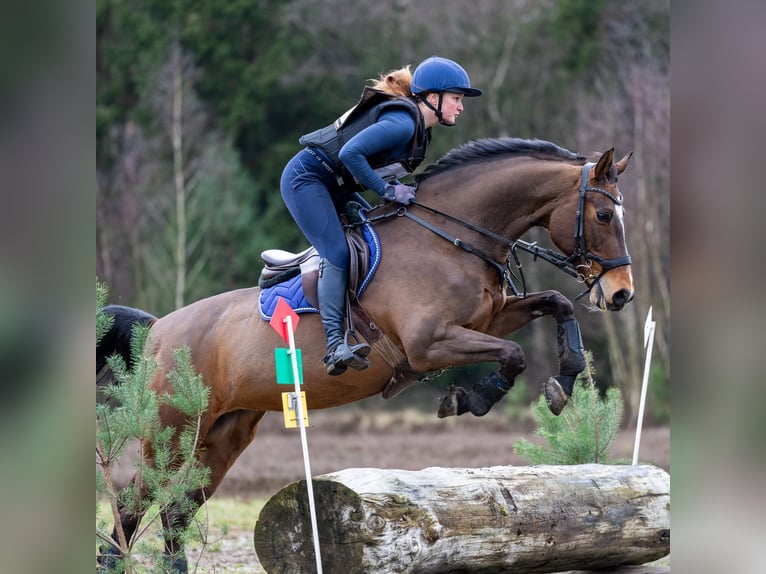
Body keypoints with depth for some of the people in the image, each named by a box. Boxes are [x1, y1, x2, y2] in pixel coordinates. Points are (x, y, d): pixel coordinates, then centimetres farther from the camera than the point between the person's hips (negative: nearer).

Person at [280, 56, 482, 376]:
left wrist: (406, 191, -1)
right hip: (305, 178, -10)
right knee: (338, 255, -21)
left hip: (335, 186, 10)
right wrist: (388, 190, -22)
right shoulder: (402, 122, -23)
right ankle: (335, 347, -29)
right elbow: (350, 153, -31)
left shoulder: (418, 128, 9)